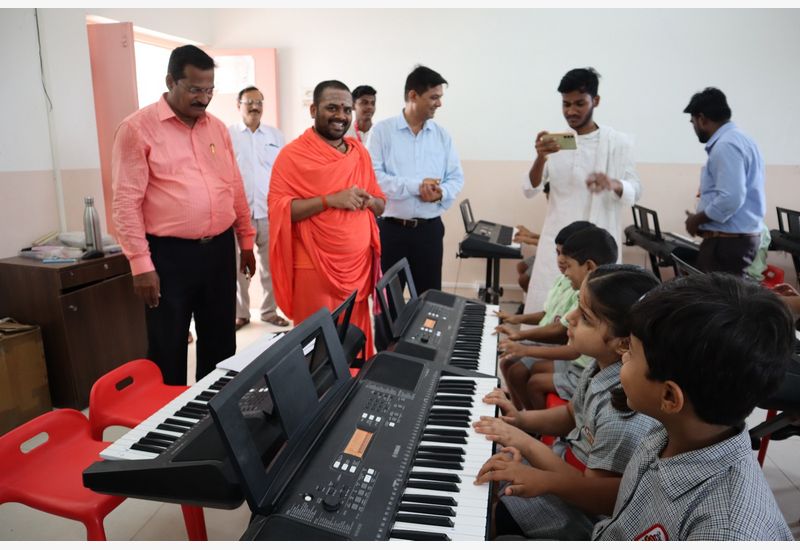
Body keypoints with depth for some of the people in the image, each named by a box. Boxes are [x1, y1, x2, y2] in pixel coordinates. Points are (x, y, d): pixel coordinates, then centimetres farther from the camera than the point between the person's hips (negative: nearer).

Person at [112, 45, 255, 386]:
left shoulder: (217, 128, 11)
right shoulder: (137, 128, -7)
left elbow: (236, 189, 16)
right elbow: (126, 202, -10)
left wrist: (246, 241, 15)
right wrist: (141, 263, -14)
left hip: (220, 249, 6)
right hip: (170, 255, -5)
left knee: (220, 343, 16)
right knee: (169, 349, 6)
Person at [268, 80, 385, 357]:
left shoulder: (360, 152, 12)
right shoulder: (293, 154, -7)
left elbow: (381, 204, 18)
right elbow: (278, 209, -15)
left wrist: (369, 201, -5)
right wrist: (331, 200, -20)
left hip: (359, 266, 6)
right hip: (314, 269, -5)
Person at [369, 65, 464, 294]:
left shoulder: (442, 135, 9)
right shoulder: (382, 130, -3)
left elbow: (456, 177, 8)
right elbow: (373, 175, -13)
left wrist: (441, 193, -14)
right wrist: (415, 186, -19)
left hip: (429, 229, 3)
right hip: (391, 228, -3)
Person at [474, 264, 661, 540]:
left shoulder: (624, 419, -36)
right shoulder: (604, 366, -10)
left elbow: (600, 499, -24)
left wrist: (526, 444, -25)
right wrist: (521, 419, -8)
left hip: (580, 510, -7)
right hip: (565, 461, 8)